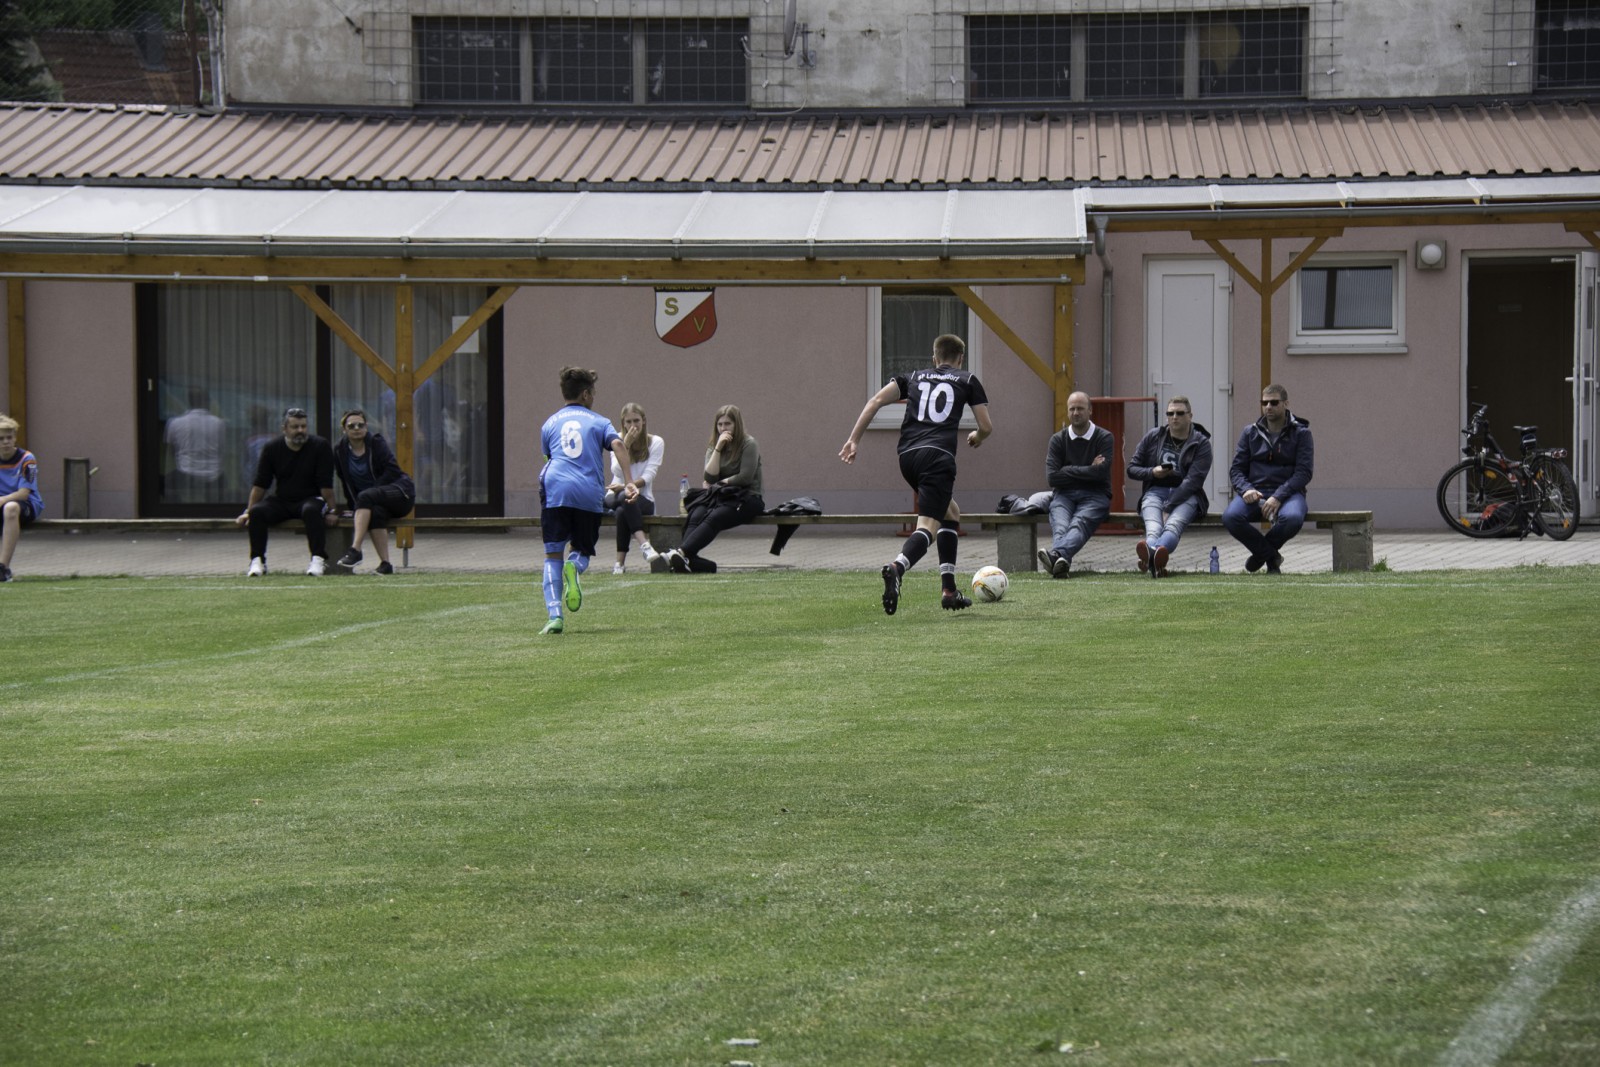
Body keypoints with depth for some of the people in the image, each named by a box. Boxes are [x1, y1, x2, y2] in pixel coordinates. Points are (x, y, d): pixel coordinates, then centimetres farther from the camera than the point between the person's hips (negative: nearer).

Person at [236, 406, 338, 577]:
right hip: (281, 501, 3)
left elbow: (325, 484, -9)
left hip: (310, 499, -3)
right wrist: (248, 511, -2)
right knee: (257, 512, -25)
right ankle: (257, 561, -21)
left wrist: (331, 511, -13)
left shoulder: (320, 446, -6)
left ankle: (318, 560, -36)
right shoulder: (272, 448, 1)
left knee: (312, 511, -38)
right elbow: (260, 484, 4)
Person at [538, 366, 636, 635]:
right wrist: (629, 483, -9)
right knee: (582, 551, 16)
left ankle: (555, 615, -13)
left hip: (555, 489, 1)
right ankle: (574, 566, -23)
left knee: (553, 555, 4)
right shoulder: (598, 421, 17)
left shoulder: (550, 423, 24)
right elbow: (617, 445, -2)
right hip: (589, 494, -1)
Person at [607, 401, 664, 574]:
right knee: (625, 499, -37)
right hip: (616, 498, 1)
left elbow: (648, 476, -8)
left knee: (622, 511, -36)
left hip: (643, 499, -1)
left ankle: (620, 562, -41)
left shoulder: (656, 442, 3)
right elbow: (617, 471, -7)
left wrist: (625, 486, -23)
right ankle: (644, 545, -51)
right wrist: (626, 445, -15)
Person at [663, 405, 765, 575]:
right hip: (719, 496, 5)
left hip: (746, 497, -5)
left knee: (714, 518, -34)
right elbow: (709, 478, 0)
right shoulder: (713, 447, 16)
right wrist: (718, 448, -5)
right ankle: (690, 560, -53)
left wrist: (722, 482, 2)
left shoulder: (749, 444, 1)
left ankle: (681, 552, -54)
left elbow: (746, 477, -8)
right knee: (695, 516, -29)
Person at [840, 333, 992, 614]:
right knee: (928, 525, -14)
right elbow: (986, 427, 12)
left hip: (907, 456, 5)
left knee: (951, 514, 24)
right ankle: (897, 567, -45)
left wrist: (853, 439, 8)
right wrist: (976, 438, 35)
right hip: (938, 456, -5)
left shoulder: (914, 377, 23)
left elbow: (877, 400, 9)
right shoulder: (967, 380, 16)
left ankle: (948, 589, 17)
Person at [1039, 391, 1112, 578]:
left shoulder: (1104, 437, 5)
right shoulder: (1058, 439, 11)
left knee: (1080, 523, -35)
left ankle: (1056, 555, -66)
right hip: (1064, 494, 2)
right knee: (1060, 525, -33)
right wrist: (1088, 470, -1)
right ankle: (1061, 561, -64)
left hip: (1095, 495, -2)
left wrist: (1069, 471, -2)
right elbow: (1052, 477, -1)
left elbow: (1101, 473, -9)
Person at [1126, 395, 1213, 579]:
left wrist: (1168, 508, -21)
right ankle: (1154, 557, -71)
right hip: (1156, 492, 2)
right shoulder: (1153, 437, 12)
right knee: (1153, 525, -35)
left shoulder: (1201, 443, 1)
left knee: (1174, 523, -39)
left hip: (1186, 495, -2)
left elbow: (1193, 480, -10)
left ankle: (1151, 556, -72)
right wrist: (1152, 472, -7)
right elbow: (1132, 469, 16)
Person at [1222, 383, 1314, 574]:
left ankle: (1261, 552, -7)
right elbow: (1236, 469, 11)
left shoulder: (1301, 433, 5)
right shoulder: (1250, 433, 14)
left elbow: (1304, 473, -4)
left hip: (1287, 492, -2)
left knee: (1293, 518, -39)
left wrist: (1278, 497, -18)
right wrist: (1246, 489, -13)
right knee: (1230, 516, -32)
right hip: (1254, 492, 2)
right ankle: (1271, 557, -9)